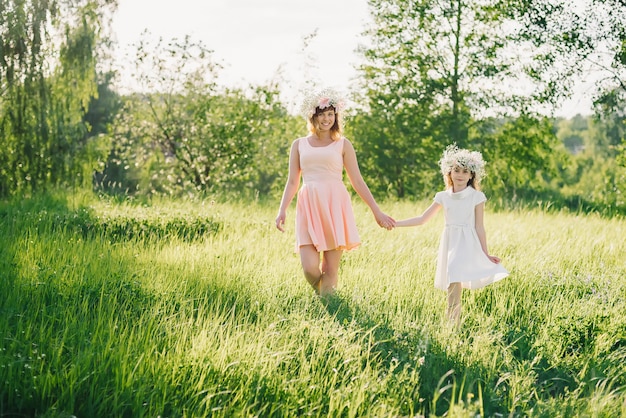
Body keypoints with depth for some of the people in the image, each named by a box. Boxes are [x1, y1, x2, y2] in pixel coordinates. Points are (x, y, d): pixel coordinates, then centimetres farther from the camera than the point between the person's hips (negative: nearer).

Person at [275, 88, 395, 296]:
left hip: (335, 206, -1)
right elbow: (292, 182, 12)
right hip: (309, 207, 1)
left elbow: (357, 181, 9)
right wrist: (282, 210, -2)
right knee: (309, 268, -10)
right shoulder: (299, 145, 14)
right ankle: (321, 299, 21)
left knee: (330, 268, -3)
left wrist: (376, 211, 4)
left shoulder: (342, 144, 9)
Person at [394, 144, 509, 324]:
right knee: (451, 284, 4)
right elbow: (422, 219, 11)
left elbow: (479, 227, 1)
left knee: (455, 281, -20)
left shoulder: (476, 197, -2)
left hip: (466, 244, -4)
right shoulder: (443, 197, 7)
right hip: (449, 243, 4)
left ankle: (453, 325, -22)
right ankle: (452, 325, 10)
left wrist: (486, 254, 0)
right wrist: (396, 223, 4)